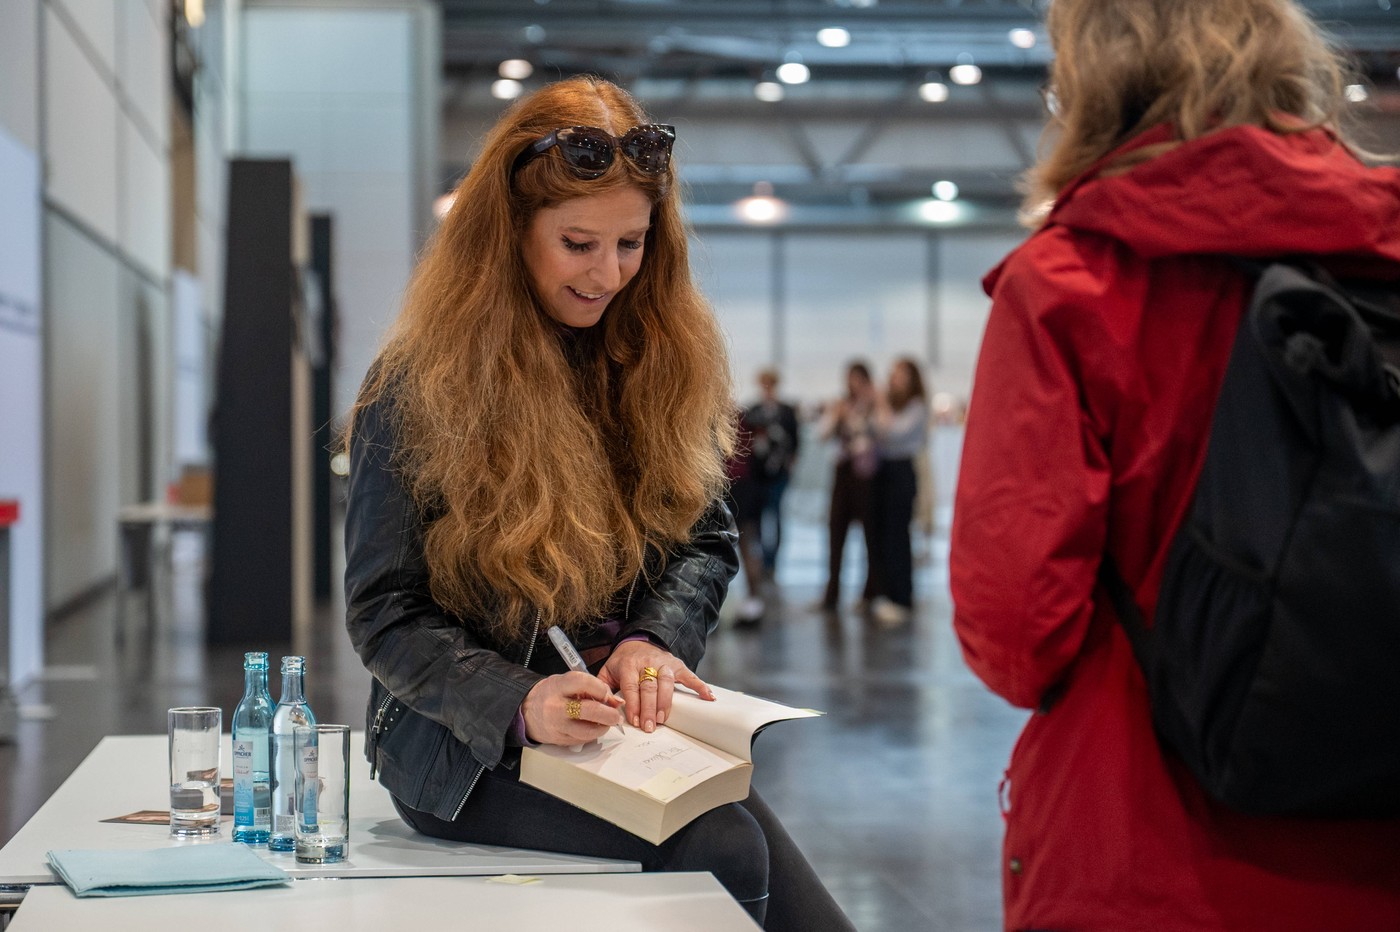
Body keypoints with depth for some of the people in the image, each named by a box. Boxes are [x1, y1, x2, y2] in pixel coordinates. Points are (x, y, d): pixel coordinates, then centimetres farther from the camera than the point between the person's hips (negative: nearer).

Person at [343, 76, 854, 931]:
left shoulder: (668, 358, 8)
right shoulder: (418, 388, -6)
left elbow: (706, 543, 11)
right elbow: (385, 616, -9)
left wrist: (653, 642, -12)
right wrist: (521, 704, -27)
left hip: (635, 726, 4)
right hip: (473, 747, -4)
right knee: (720, 848, -30)